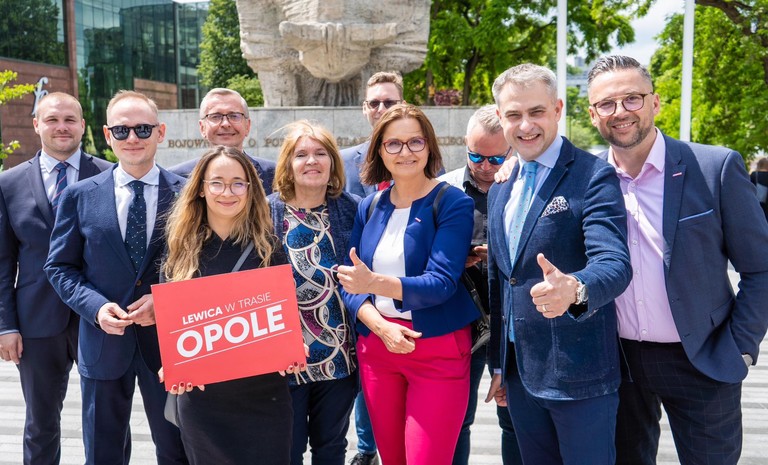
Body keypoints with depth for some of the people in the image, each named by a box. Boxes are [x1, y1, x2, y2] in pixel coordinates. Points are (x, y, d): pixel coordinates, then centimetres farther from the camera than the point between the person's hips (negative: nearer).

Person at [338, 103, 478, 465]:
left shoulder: (453, 203, -8)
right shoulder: (369, 208, 6)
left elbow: (441, 283, -19)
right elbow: (349, 284, 3)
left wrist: (375, 282, -33)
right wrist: (381, 326, -15)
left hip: (438, 351, -4)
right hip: (375, 347, 5)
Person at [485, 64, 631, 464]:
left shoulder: (594, 176, -11)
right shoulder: (499, 191, 10)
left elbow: (614, 264, -24)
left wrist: (574, 288, -46)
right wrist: (499, 365, 17)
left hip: (579, 371, -6)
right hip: (519, 374, 6)